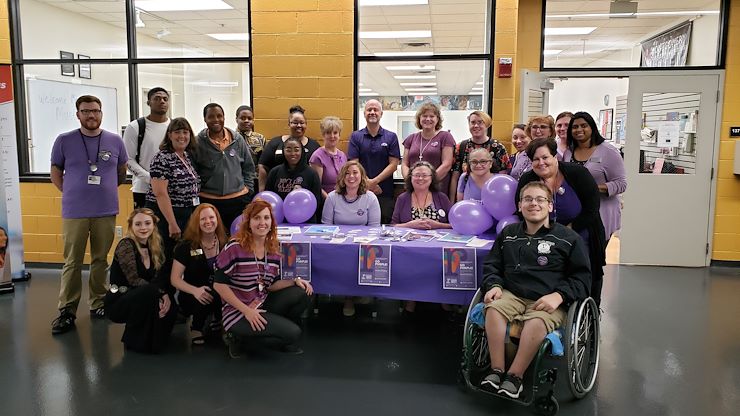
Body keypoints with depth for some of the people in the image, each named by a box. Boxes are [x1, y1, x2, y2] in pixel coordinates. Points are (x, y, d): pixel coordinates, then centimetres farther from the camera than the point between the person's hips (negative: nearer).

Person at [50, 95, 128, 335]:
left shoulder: (115, 141, 6)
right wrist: (72, 193, 2)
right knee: (72, 262, 0)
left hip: (106, 211, 1)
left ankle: (98, 304, 19)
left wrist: (105, 190, 11)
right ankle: (67, 311, 6)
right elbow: (55, 173, 10)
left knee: (100, 260, 8)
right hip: (74, 212, -1)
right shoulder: (64, 141, 2)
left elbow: (122, 172, 17)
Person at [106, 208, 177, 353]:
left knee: (170, 310, -21)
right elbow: (134, 280, -22)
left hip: (139, 300, 6)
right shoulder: (125, 245, -15)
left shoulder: (154, 247, 6)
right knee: (149, 291, -34)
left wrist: (165, 296, -21)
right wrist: (160, 294, -30)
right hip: (117, 302, -6)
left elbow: (158, 280, -1)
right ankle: (134, 340, -13)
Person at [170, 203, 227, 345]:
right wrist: (195, 290, -28)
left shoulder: (225, 244, 1)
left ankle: (217, 322, 4)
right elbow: (175, 279, -8)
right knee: (208, 296, -36)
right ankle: (196, 327, -4)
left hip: (221, 293, 3)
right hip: (192, 296, -3)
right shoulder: (186, 246, -5)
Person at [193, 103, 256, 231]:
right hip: (209, 201, -2)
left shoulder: (237, 139, 4)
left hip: (239, 199, 2)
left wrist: (248, 188, 7)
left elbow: (249, 166, 12)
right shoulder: (198, 142, -4)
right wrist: (199, 190, 1)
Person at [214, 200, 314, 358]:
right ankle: (238, 334, 1)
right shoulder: (235, 248, -18)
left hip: (263, 304, 7)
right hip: (238, 312, -7)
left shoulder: (274, 250, 2)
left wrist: (295, 281, -10)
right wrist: (246, 310, -20)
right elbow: (219, 284, -17)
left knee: (302, 293, -11)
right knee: (293, 333, -17)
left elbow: (271, 284, 7)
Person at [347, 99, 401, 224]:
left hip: (385, 192, 0)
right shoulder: (356, 136, 8)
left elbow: (394, 164, 0)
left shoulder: (391, 137, 7)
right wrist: (367, 183, -12)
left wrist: (374, 181, -10)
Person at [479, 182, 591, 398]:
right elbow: (491, 265, 21)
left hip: (549, 301, -2)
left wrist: (558, 296, -12)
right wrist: (494, 285, -1)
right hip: (512, 294, 3)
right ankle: (497, 370, -23)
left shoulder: (568, 238, 7)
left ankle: (514, 376, -21)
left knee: (537, 322, -36)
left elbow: (582, 277, 5)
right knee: (493, 308, -30)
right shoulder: (508, 233, 17)